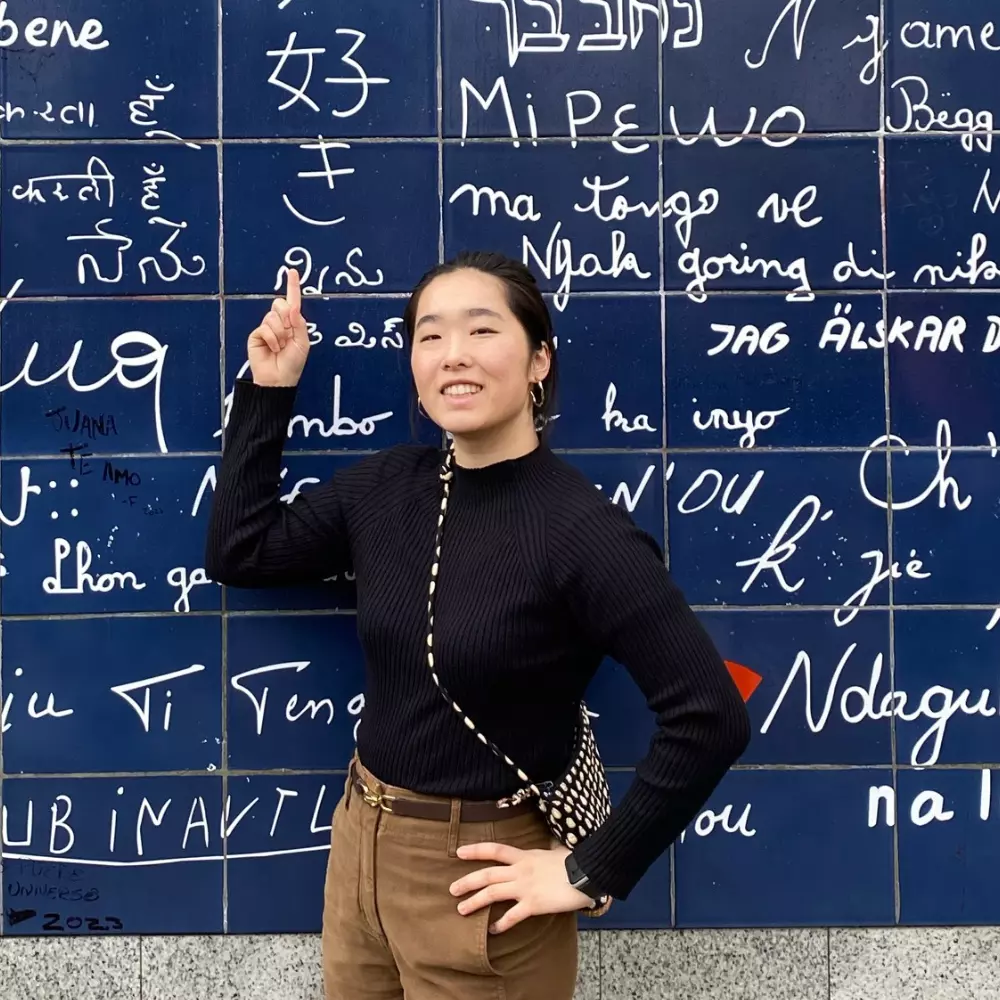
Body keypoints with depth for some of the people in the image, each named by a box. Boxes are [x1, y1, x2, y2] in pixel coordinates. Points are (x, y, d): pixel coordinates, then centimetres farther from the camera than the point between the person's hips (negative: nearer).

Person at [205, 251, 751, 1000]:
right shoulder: (385, 486, -2)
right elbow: (239, 553, 7)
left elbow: (710, 718, -24)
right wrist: (269, 390, 1)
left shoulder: (579, 529, -21)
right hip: (360, 845, 6)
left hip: (476, 881, -5)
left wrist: (593, 873, -17)